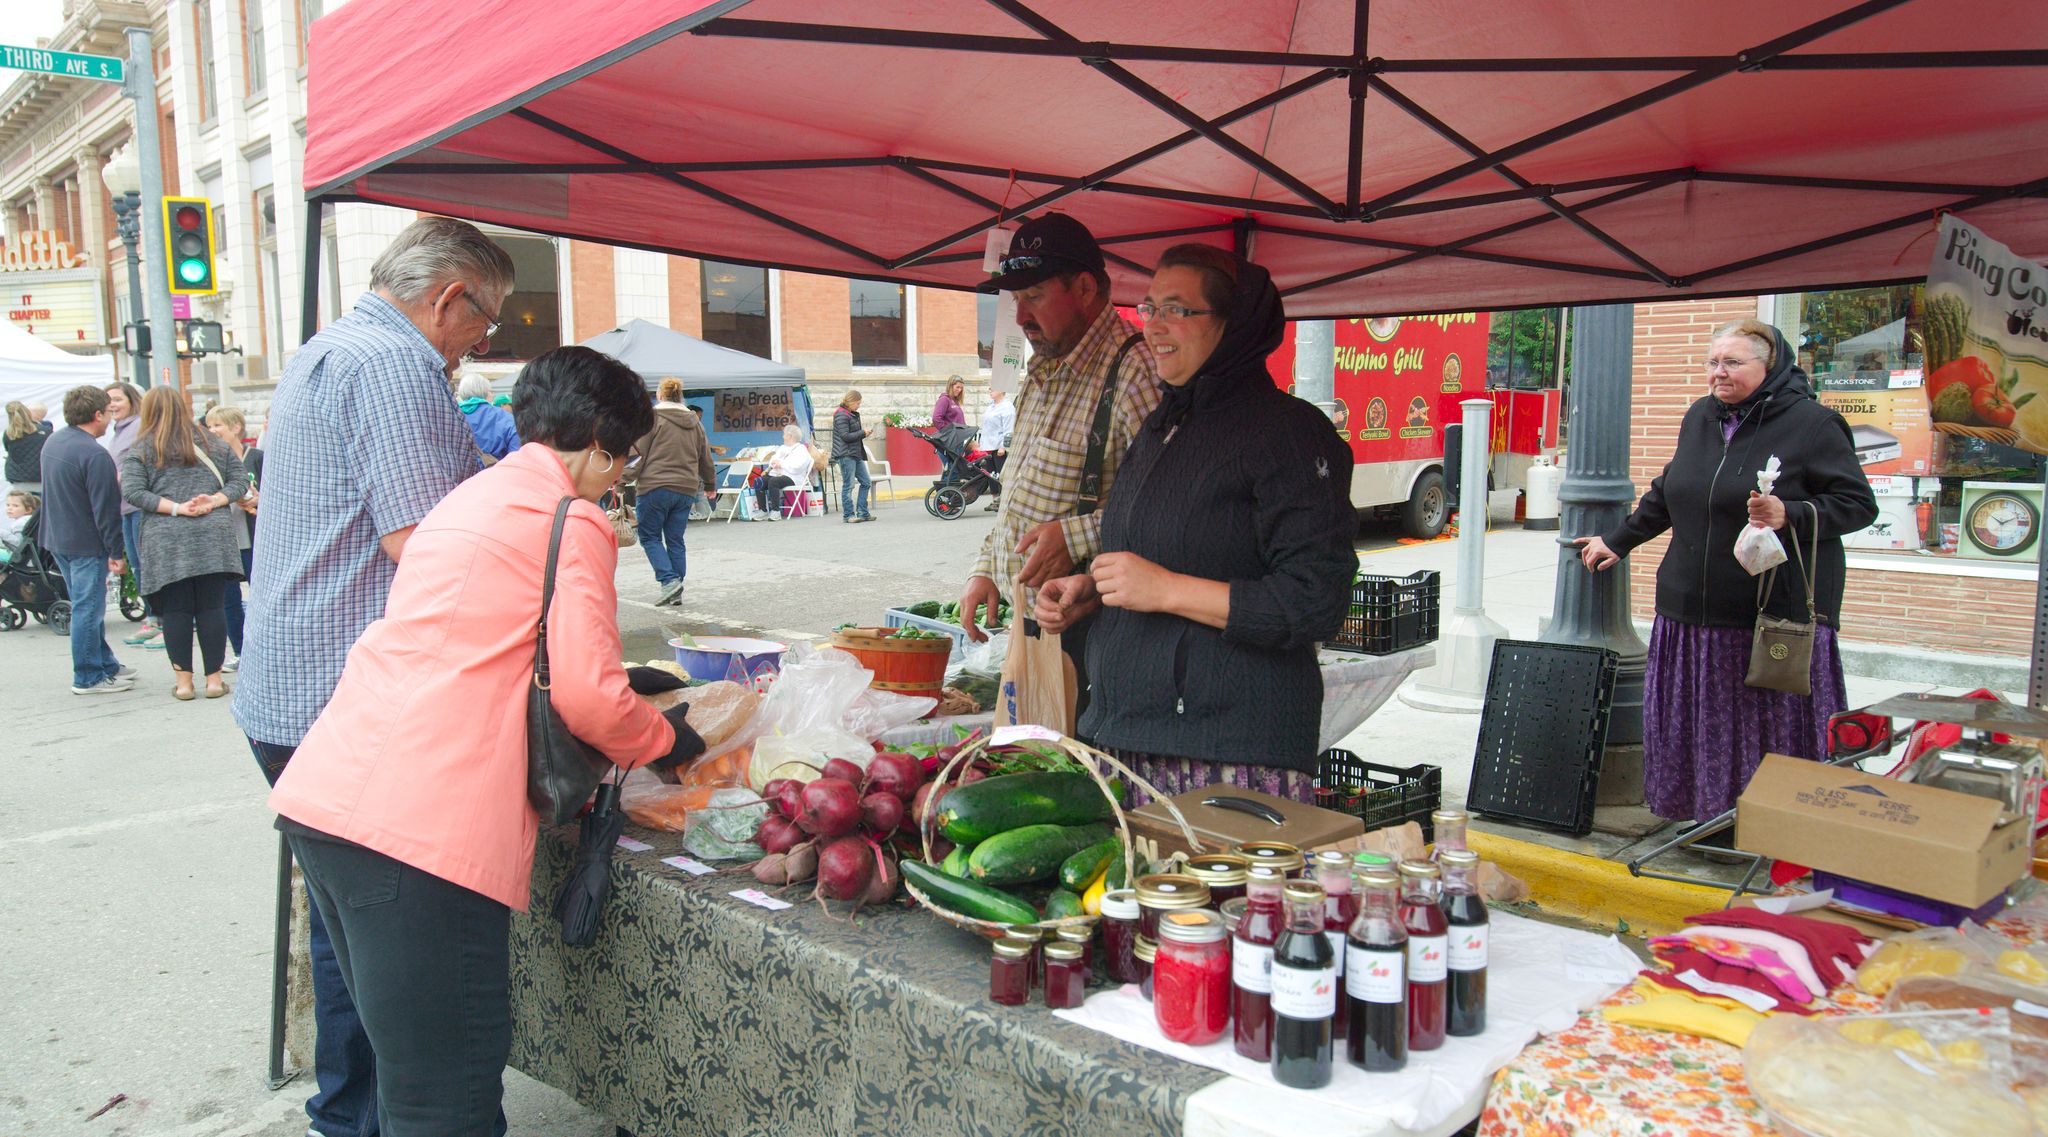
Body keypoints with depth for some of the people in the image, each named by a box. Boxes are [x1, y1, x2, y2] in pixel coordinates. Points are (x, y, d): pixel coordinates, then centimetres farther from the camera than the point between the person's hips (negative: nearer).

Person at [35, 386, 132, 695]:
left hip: (56, 538, 9)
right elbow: (105, 509, -20)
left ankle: (106, 665, 28)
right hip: (86, 543, -9)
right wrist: (116, 552, -14)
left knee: (86, 607, 17)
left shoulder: (54, 442, 7)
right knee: (88, 609, -1)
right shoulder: (94, 455, -21)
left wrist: (112, 484, 17)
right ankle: (88, 678, 6)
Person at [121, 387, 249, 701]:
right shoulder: (213, 444, 13)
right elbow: (239, 480, 8)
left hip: (166, 542, -2)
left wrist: (176, 508, -9)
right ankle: (214, 679, 6)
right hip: (213, 537, 2)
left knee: (175, 610, 3)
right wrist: (214, 502, -4)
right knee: (212, 607, 4)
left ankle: (183, 681, 6)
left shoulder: (139, 451, 5)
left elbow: (132, 491, -7)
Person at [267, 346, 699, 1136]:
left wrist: (626, 690, 35)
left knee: (408, 1059, 23)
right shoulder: (572, 521, -4)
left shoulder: (470, 499, 24)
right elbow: (587, 697, -10)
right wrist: (665, 737, 11)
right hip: (417, 826, -10)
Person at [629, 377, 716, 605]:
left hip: (655, 486, -5)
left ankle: (669, 580, -11)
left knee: (650, 537, 5)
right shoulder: (694, 421, 13)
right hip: (686, 489, 5)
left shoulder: (652, 417, -4)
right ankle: (676, 592, 9)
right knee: (675, 541, 10)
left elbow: (638, 452, -7)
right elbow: (706, 458, 21)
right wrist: (710, 485, 34)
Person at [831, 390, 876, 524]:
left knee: (866, 483, 9)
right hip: (845, 454, -10)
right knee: (848, 485, -6)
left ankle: (862, 513, 13)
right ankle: (848, 515, 0)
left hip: (856, 454, 10)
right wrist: (863, 432, -11)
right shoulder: (841, 415, -11)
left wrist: (865, 432, 4)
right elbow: (845, 436, -18)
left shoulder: (854, 414, 18)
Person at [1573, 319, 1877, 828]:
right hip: (1694, 609, 6)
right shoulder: (1700, 417, 14)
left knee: (1777, 728, -3)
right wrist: (1618, 541, 32)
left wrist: (1789, 515, -20)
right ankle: (1706, 811, 20)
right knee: (1700, 725, 8)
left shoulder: (1811, 423, -4)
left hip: (1779, 613, -6)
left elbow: (1860, 504, -5)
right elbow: (1666, 495, 27)